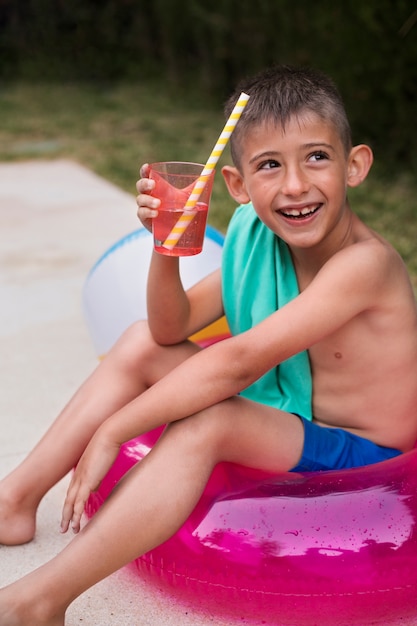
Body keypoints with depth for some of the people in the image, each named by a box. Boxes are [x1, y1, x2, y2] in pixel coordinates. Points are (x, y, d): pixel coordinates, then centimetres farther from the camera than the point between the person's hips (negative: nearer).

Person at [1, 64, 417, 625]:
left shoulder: (364, 262, -28)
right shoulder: (261, 238, -4)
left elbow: (239, 361, -32)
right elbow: (173, 329, -2)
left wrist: (112, 430, -29)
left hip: (363, 455, -8)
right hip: (295, 416, 8)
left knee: (205, 423, -33)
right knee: (143, 343, 2)